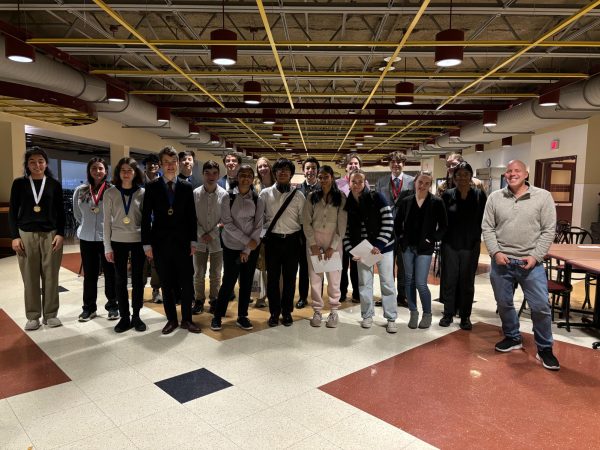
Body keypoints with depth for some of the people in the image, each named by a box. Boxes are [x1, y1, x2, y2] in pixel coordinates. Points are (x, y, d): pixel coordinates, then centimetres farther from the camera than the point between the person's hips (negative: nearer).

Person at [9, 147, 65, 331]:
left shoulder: (54, 184, 6)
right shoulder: (19, 183, 5)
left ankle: (50, 314, 14)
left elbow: (60, 212, 6)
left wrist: (60, 234, -5)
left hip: (50, 235, 0)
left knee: (51, 277, 2)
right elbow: (13, 212, 5)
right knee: (30, 278, 3)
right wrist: (14, 236, -3)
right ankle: (33, 316, 14)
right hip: (26, 235, 0)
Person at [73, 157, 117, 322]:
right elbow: (77, 214, 15)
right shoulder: (80, 191, 2)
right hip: (87, 238, 3)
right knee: (89, 274, 11)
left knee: (110, 273, 7)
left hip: (108, 238, -3)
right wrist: (87, 225, 14)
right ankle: (89, 307, 24)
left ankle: (112, 306, 21)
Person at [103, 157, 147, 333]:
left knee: (138, 279, 5)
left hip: (138, 241, 0)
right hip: (118, 241, 1)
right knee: (120, 280, 6)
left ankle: (136, 316, 18)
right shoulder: (110, 193, 1)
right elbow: (107, 221, 2)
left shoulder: (142, 193, 0)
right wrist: (107, 247, -2)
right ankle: (124, 317, 17)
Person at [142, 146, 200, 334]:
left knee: (187, 283, 3)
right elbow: (146, 217, 0)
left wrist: (193, 241, 0)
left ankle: (186, 319, 17)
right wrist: (147, 244, -5)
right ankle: (171, 319, 21)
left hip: (182, 242, 1)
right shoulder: (152, 187, 1)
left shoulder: (186, 187, 4)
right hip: (161, 242, 0)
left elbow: (192, 216, 5)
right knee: (166, 284, 8)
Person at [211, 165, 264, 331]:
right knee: (228, 281, 0)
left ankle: (242, 317, 22)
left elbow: (258, 226, -4)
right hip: (232, 246, -2)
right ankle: (217, 316, 16)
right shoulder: (228, 198, -7)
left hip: (251, 248, 2)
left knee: (247, 282, 8)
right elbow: (227, 224, -13)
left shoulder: (258, 200, -2)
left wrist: (247, 250, -9)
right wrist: (247, 241, -18)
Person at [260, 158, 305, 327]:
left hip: (292, 240, 0)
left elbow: (303, 220, 3)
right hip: (272, 240, 0)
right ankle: (274, 312, 22)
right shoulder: (265, 193, 3)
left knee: (290, 278, 8)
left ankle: (287, 311, 23)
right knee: (272, 277, 8)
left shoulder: (298, 195, 2)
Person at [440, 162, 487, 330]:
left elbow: (483, 219, 2)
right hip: (450, 244, 0)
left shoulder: (479, 195, 0)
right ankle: (448, 314, 19)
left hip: (471, 245, 0)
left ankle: (465, 316, 19)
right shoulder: (448, 195, 0)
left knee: (467, 281, 8)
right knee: (449, 280, 6)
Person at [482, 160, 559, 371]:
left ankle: (545, 349, 19)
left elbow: (548, 230, -3)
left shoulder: (543, 197, -2)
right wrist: (496, 252, -9)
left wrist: (535, 256, -11)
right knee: (504, 304, 13)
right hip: (501, 261, 2)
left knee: (541, 307, 0)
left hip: (531, 262, -2)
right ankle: (512, 338, 35)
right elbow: (487, 228, 3)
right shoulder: (494, 197, 2)